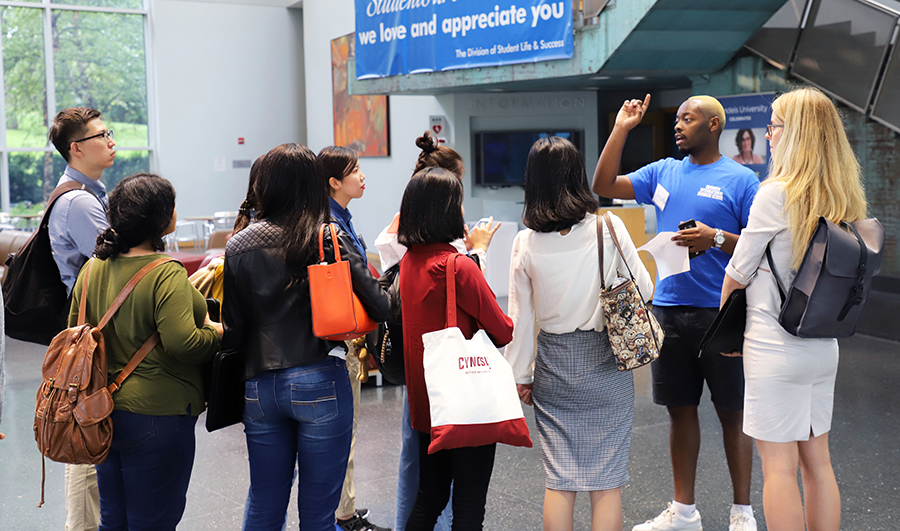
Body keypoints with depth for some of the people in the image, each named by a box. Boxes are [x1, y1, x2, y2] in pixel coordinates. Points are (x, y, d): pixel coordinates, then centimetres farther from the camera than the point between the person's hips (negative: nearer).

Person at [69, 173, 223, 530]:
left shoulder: (93, 268, 4)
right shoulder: (167, 274, -19)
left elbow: (76, 331, 13)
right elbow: (183, 345, -27)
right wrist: (216, 332, -9)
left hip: (103, 413, 8)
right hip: (154, 414, -7)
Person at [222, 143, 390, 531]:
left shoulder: (238, 247, 2)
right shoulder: (329, 239, -6)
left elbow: (232, 330, 4)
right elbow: (379, 307, -8)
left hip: (259, 386, 3)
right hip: (319, 383, -3)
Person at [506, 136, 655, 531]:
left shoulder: (526, 243, -5)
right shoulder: (608, 227, -9)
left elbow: (520, 317, 0)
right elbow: (644, 290, -1)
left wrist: (521, 376, 9)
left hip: (553, 365, 2)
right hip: (605, 364, -1)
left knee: (558, 481, 9)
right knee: (606, 481, 6)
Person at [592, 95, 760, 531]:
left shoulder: (740, 179, -3)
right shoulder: (664, 172, 11)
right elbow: (603, 187, 7)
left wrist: (716, 238, -19)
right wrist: (620, 130, 2)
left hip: (720, 311, -5)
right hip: (668, 308, 5)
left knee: (732, 412, 4)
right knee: (680, 408, 12)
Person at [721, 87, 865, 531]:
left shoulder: (776, 194, -15)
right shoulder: (845, 198, 7)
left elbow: (738, 273, -8)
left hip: (775, 346, -7)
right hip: (823, 345, 7)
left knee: (779, 465, 0)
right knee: (817, 461, 15)